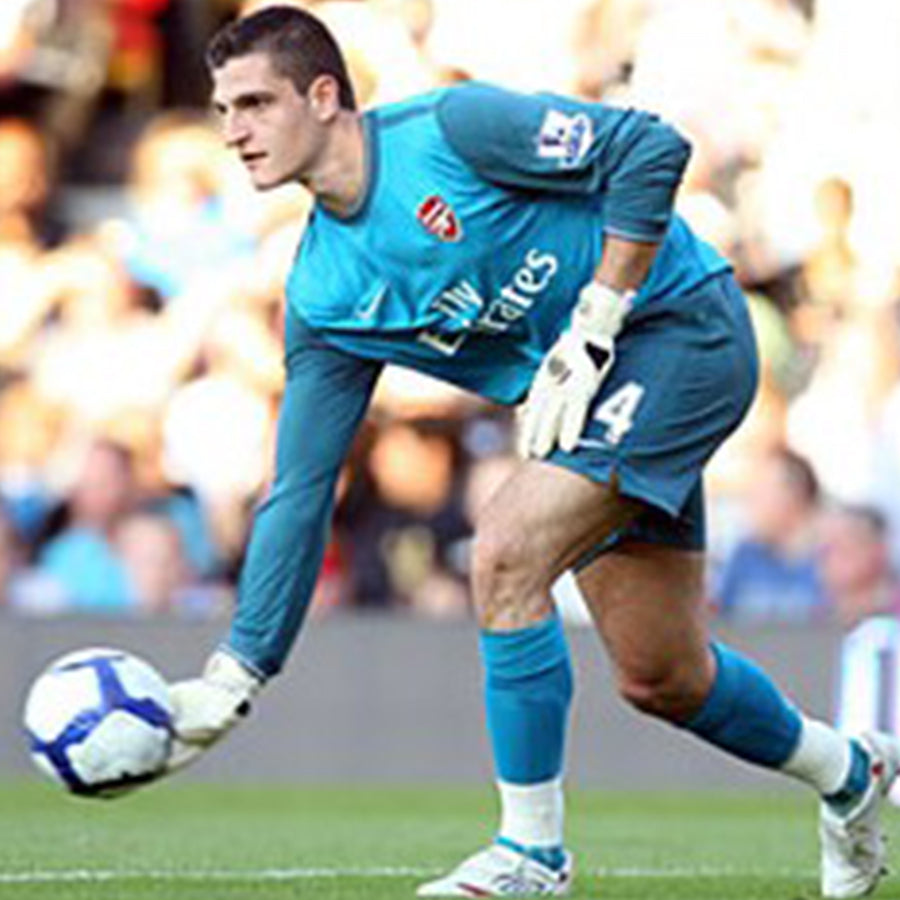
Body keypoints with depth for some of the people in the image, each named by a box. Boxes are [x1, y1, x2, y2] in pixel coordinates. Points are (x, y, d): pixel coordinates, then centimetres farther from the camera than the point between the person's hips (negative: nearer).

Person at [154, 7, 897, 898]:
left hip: (682, 331, -8)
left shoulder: (450, 128, -20)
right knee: (660, 680, 10)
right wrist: (234, 675, -5)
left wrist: (591, 332, -21)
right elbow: (299, 490, 1)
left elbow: (652, 148, -19)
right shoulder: (321, 297, 0)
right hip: (586, 390, 8)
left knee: (504, 553, -22)